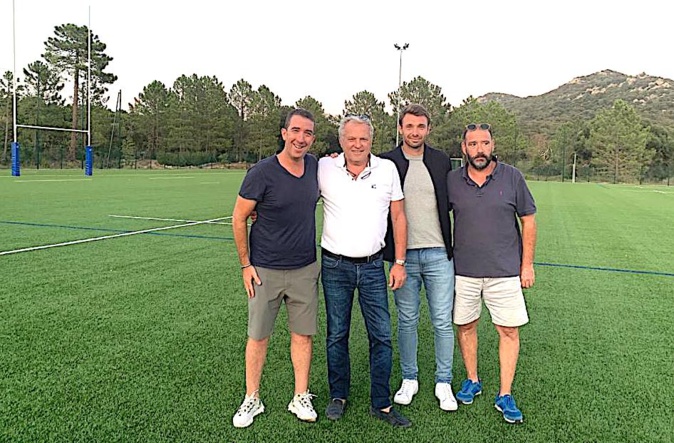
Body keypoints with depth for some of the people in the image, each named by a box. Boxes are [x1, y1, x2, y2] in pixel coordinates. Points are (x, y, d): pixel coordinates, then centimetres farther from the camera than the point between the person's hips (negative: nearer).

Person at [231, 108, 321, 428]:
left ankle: (300, 398, 26)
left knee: (303, 333, 10)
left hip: (305, 269, 4)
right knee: (258, 336, 8)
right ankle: (252, 400, 25)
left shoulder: (315, 166, 0)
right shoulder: (262, 173, -15)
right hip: (265, 270, -4)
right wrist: (245, 265, -6)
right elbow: (239, 218, -7)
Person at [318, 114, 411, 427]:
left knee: (381, 336, 3)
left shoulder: (387, 169, 0)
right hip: (335, 266, 0)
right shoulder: (324, 168, -3)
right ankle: (338, 396, 28)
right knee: (337, 334, 10)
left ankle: (381, 404, 17)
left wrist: (399, 263, 1)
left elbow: (398, 217, 4)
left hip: (372, 266, 1)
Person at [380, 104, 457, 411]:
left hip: (439, 253, 1)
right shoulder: (386, 163, 0)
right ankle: (409, 379, 25)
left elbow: (451, 201, 16)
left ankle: (443, 383, 20)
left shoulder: (442, 161, 7)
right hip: (403, 254, -1)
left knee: (443, 322, 5)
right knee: (407, 321, 10)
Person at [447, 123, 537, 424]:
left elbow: (528, 221, 3)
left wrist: (527, 264, -1)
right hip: (463, 270, 2)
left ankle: (505, 395, 14)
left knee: (509, 331, 1)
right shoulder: (451, 181, 0)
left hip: (505, 271, -1)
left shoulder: (512, 177, -3)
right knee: (465, 326, 12)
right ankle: (472, 381, 31)